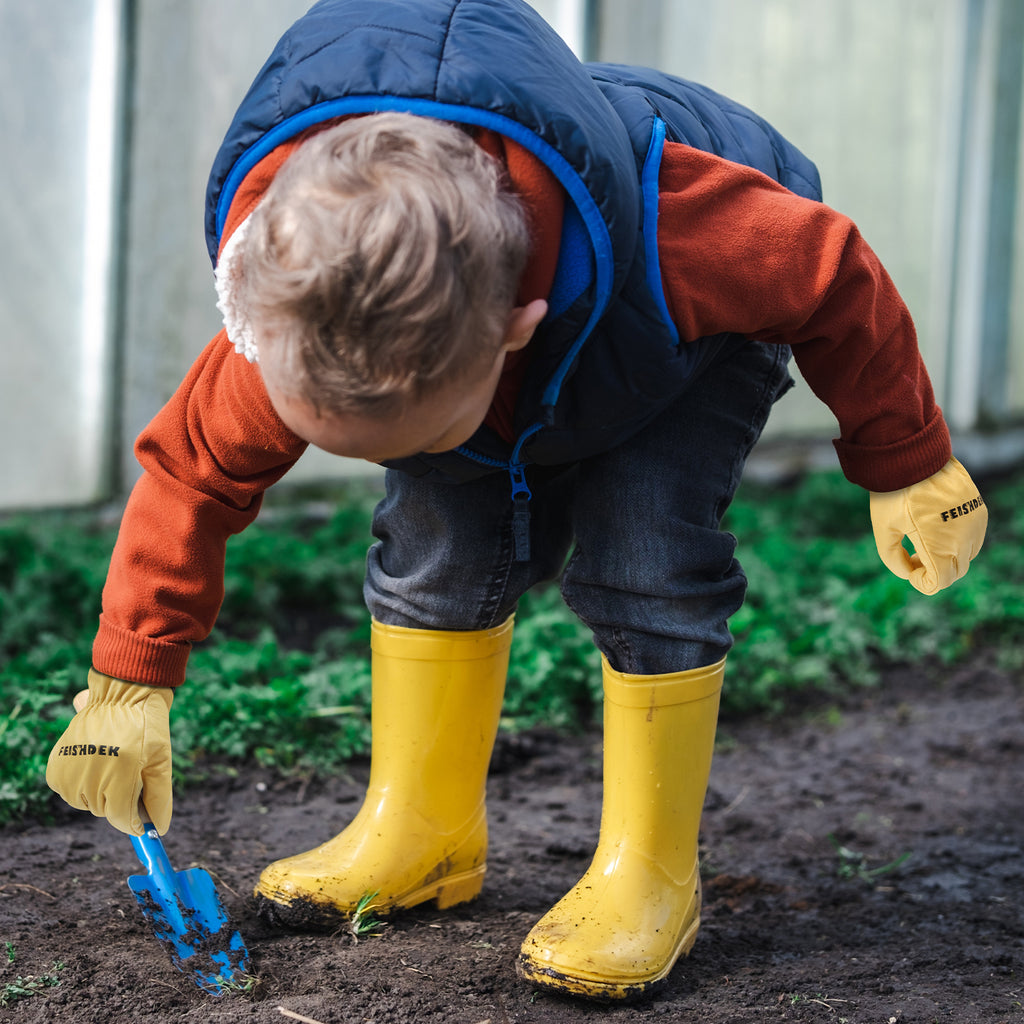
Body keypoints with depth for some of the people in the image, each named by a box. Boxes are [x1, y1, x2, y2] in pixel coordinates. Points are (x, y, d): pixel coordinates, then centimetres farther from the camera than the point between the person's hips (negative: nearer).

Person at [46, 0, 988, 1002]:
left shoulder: (678, 243, -48)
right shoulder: (288, 330, -35)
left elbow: (837, 280, -28)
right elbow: (194, 467, -16)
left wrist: (907, 466, -14)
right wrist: (129, 679, -12)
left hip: (704, 323, -3)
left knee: (641, 567, -21)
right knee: (432, 546, -9)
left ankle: (649, 874, -7)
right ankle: (423, 834, 9)